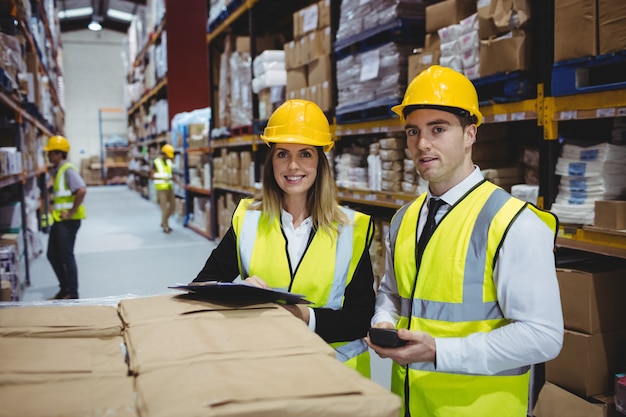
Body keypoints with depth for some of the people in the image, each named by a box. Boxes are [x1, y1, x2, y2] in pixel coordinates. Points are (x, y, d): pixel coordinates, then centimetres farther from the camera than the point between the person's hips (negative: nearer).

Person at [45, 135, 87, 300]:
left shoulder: (68, 170, -16)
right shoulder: (55, 170, 14)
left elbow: (82, 190, -29)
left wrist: (71, 212, -23)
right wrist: (54, 205, 14)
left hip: (69, 220, -10)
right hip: (59, 218, 10)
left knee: (66, 256, -2)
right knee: (53, 255, 14)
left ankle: (72, 294, 9)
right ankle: (65, 289, 26)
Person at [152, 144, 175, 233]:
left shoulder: (169, 162, 13)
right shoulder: (156, 162, -5)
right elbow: (153, 176, -7)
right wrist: (162, 178, -20)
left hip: (169, 187, 6)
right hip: (161, 188, -6)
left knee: (173, 206, 7)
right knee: (164, 207, -7)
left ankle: (164, 222, 25)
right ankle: (165, 226, 5)